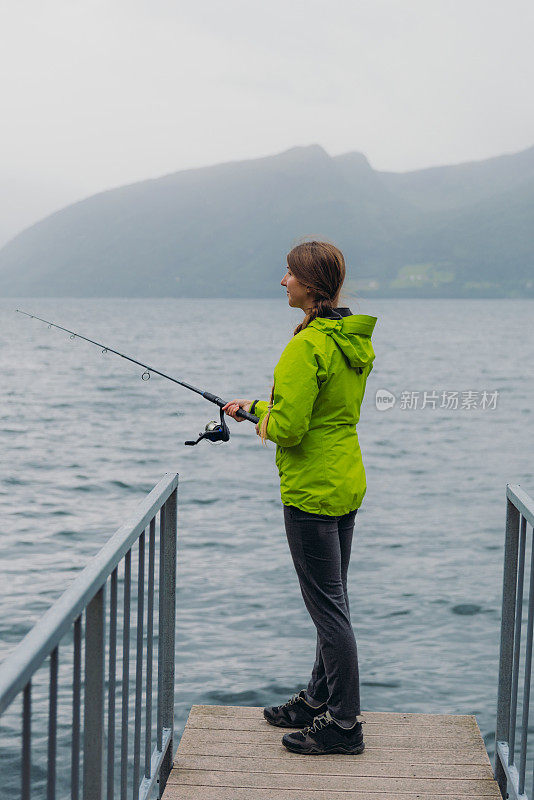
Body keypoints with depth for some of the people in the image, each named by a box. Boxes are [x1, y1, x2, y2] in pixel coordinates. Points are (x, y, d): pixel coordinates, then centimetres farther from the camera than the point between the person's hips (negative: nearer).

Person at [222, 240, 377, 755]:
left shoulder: (307, 346, -21)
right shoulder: (356, 340, 8)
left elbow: (288, 427, -25)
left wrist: (261, 420, -3)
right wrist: (256, 407, 20)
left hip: (312, 491, -10)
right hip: (347, 482, 10)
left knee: (328, 606, -1)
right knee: (332, 599, 18)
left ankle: (345, 723, 7)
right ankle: (319, 700, 32)